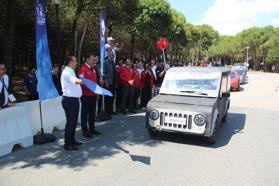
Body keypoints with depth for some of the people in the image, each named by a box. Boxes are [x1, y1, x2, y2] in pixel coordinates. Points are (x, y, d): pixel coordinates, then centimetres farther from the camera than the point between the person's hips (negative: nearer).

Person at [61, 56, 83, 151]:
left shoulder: (71, 71, 16)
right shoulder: (67, 72, -17)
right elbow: (73, 80, -41)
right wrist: (79, 81, -60)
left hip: (74, 99, 10)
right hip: (69, 100, -10)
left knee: (74, 121, 16)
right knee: (70, 122, -5)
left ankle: (72, 140, 28)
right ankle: (67, 144, 3)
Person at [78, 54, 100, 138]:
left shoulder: (92, 68, 12)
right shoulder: (83, 69, -15)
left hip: (93, 94, 8)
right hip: (86, 95, -8)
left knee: (92, 112, 16)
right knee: (85, 113, 4)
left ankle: (92, 129, 28)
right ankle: (85, 131, 14)